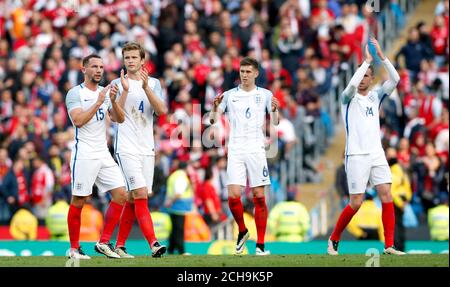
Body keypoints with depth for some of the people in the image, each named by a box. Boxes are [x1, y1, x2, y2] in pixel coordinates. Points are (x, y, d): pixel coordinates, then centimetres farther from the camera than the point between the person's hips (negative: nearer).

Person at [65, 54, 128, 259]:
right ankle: (74, 248, 7)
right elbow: (78, 121, -19)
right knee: (79, 201, -3)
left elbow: (119, 119, 4)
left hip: (103, 154, 7)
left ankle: (104, 242, 4)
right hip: (84, 155, -7)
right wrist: (98, 102, -22)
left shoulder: (105, 92, 13)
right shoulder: (75, 93, -6)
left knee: (120, 194, -2)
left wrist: (113, 101, -13)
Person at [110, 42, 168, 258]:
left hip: (147, 149, 4)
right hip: (126, 149, -4)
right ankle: (153, 243, -21)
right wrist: (125, 91, -23)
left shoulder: (154, 84, 9)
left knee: (133, 199, 6)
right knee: (140, 194, -16)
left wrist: (146, 87, -17)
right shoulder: (117, 84, 1)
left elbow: (162, 111, -6)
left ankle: (120, 245, 13)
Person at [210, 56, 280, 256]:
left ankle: (260, 244, 2)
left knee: (259, 197, -3)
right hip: (235, 150, 1)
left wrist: (274, 110, -19)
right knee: (233, 196, -10)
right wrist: (215, 107, -15)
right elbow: (212, 120, 6)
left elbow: (275, 122, 2)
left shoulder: (265, 95, 6)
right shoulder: (229, 95, 8)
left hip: (256, 149, -1)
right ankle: (242, 232, 16)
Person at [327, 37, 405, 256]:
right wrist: (367, 60, -18)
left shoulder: (376, 96, 12)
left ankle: (389, 245, -10)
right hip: (356, 156, -4)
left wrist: (381, 56, -9)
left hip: (376, 154, 4)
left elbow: (395, 79, -1)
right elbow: (352, 85, -23)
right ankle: (334, 239, 14)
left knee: (387, 196, -9)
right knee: (356, 203, -5)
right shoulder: (348, 98, 1)